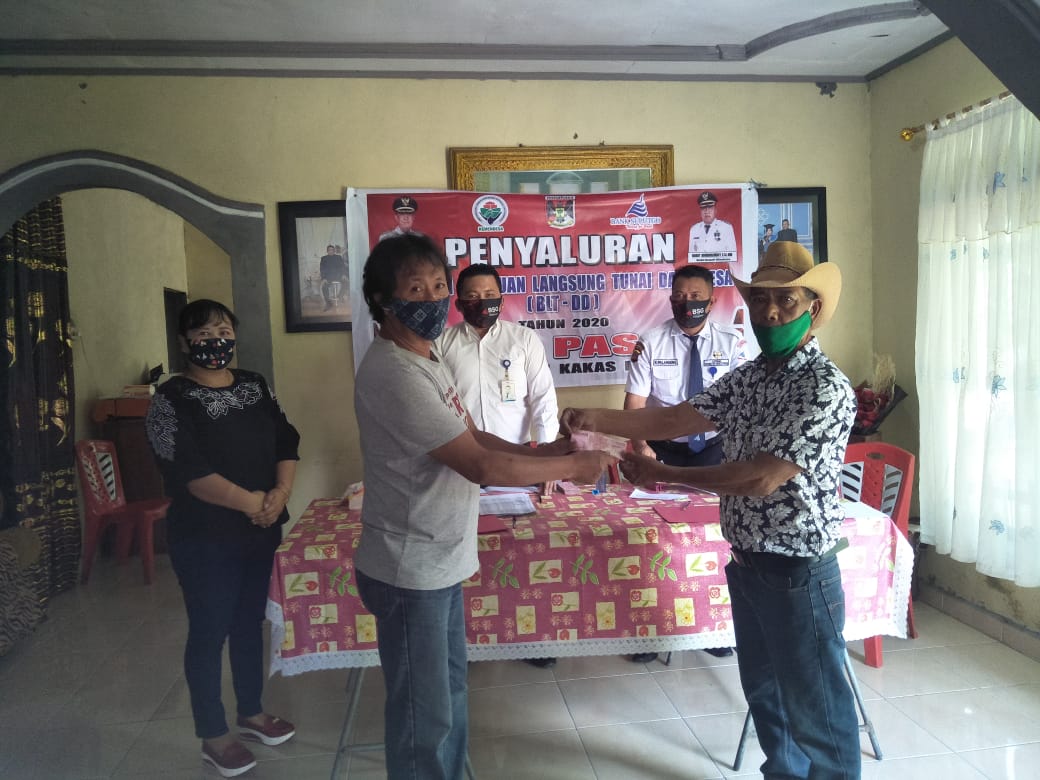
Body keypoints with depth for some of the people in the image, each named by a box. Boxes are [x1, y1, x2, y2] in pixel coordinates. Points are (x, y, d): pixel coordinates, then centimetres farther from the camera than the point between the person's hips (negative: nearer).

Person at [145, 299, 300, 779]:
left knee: (250, 621, 18)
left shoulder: (255, 386, 6)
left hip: (262, 530, 6)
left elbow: (286, 442, 3)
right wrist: (246, 501, -22)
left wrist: (280, 494, -13)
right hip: (204, 538, -5)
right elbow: (186, 470, -20)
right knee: (209, 632, 7)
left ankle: (252, 712, 37)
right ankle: (213, 737, 24)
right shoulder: (172, 399, -11)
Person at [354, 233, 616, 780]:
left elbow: (471, 436, 11)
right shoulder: (394, 373, -25)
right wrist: (572, 467, -16)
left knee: (448, 697, 24)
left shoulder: (424, 358, 8)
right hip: (411, 571, -10)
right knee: (424, 719, 7)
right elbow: (480, 466, -26)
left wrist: (537, 453, -3)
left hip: (440, 562, 10)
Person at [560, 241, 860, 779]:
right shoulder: (748, 376, 5)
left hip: (799, 573, -8)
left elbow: (762, 478, -26)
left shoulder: (826, 388, -20)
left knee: (815, 710, 10)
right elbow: (674, 419, 2)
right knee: (764, 694, 24)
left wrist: (662, 476, -21)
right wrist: (596, 419, -12)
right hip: (746, 565, 8)